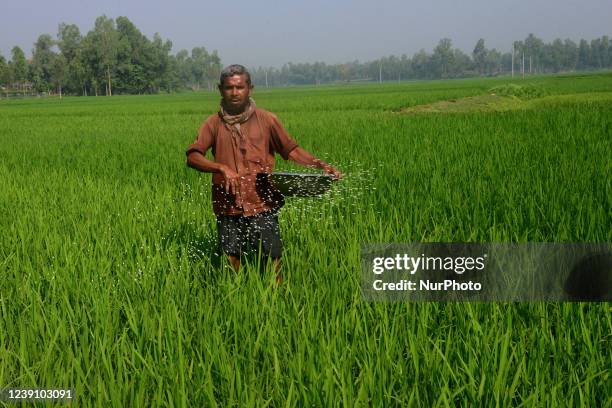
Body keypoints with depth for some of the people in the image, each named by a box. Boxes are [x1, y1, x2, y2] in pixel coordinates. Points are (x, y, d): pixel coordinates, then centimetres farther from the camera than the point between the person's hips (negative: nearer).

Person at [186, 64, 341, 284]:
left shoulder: (266, 119, 4)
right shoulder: (214, 123, 4)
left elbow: (291, 149, 10)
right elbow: (193, 157, -6)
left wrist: (321, 165, -3)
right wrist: (222, 168, -23)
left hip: (262, 204, -1)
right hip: (228, 208, 1)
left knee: (272, 260, -3)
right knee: (231, 260, 7)